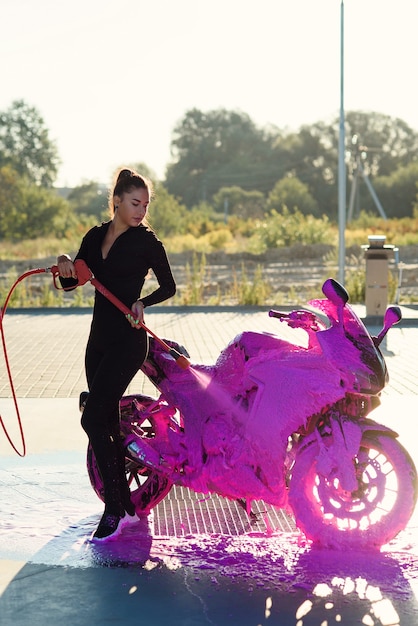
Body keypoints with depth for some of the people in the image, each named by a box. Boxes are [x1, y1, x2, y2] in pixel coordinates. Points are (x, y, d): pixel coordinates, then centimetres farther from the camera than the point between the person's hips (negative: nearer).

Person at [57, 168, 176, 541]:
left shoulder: (146, 241, -6)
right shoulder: (95, 237, 10)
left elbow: (168, 286, 3)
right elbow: (72, 283, 12)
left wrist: (143, 303, -16)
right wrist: (65, 265, -10)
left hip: (128, 342, -7)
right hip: (99, 339, 7)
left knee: (93, 419, -15)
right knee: (108, 422, 10)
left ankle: (114, 510, -8)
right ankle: (125, 506, 20)